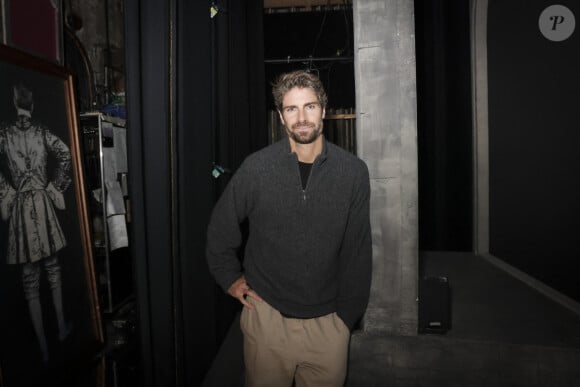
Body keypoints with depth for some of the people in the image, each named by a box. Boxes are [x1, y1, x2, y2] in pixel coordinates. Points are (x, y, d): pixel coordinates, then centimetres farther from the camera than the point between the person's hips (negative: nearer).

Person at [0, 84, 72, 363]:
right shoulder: (42, 132, 4)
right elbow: (65, 155, -5)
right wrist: (56, 188, 4)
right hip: (43, 203, 2)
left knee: (30, 277, 3)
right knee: (52, 267, 14)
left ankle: (43, 347, 9)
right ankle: (62, 327, 23)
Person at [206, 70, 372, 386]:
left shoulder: (353, 171, -6)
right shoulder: (256, 167, -9)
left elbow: (357, 250, 0)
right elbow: (220, 228, 5)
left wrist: (348, 314, 1)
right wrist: (229, 278, 3)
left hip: (328, 320, 1)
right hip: (266, 315, 0)